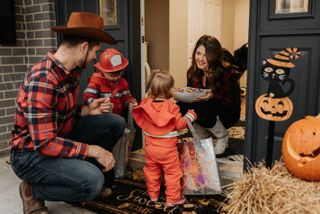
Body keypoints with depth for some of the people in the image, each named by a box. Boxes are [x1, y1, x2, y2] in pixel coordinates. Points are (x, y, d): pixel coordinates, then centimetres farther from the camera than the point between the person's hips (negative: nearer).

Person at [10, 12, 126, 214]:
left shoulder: (72, 70, -1)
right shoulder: (43, 80, -30)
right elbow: (44, 144, -31)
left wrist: (88, 109, -5)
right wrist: (94, 150, -26)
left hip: (60, 135, 9)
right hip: (32, 153, -8)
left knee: (116, 123, 0)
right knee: (93, 181, -28)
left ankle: (83, 172, 13)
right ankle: (33, 191, -1)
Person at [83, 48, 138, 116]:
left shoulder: (122, 82, 13)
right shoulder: (96, 80, -2)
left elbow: (126, 97, 16)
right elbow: (88, 96, -12)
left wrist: (130, 102, -8)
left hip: (119, 115, 4)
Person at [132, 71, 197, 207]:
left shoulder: (145, 103, -6)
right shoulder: (171, 105, -19)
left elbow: (140, 120, 9)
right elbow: (179, 124, -14)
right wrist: (191, 115, 2)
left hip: (150, 146, 5)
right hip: (167, 148, -4)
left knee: (151, 171, 21)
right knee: (172, 173, 10)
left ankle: (153, 195, 34)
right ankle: (172, 199, 18)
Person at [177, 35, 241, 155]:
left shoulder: (227, 73, -20)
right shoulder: (193, 72, -4)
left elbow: (233, 102, -18)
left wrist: (213, 97, -36)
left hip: (226, 114, -5)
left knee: (199, 109, -34)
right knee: (180, 107, -22)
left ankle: (222, 136, -3)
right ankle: (203, 136, 3)